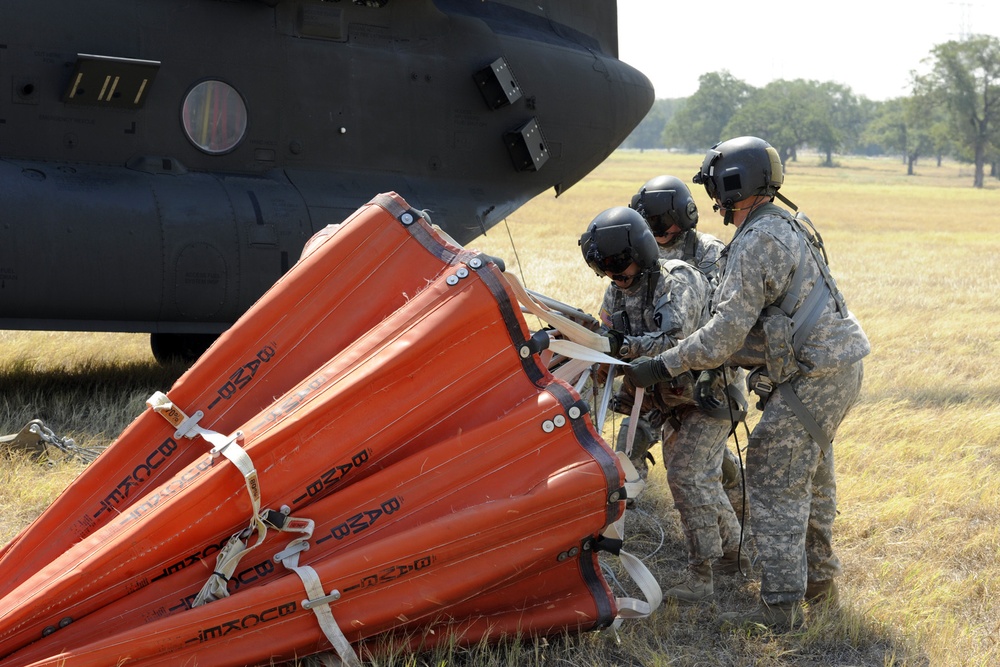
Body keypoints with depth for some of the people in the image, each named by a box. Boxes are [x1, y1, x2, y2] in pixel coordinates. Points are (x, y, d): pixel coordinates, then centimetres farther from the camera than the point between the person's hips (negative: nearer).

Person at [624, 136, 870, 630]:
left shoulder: (757, 242, -18)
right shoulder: (787, 224, 14)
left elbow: (725, 334, -21)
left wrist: (662, 366, -15)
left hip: (814, 376, -10)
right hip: (838, 367, 10)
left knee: (774, 483, -7)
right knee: (810, 481, 21)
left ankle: (782, 605, -6)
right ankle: (819, 583, 33)